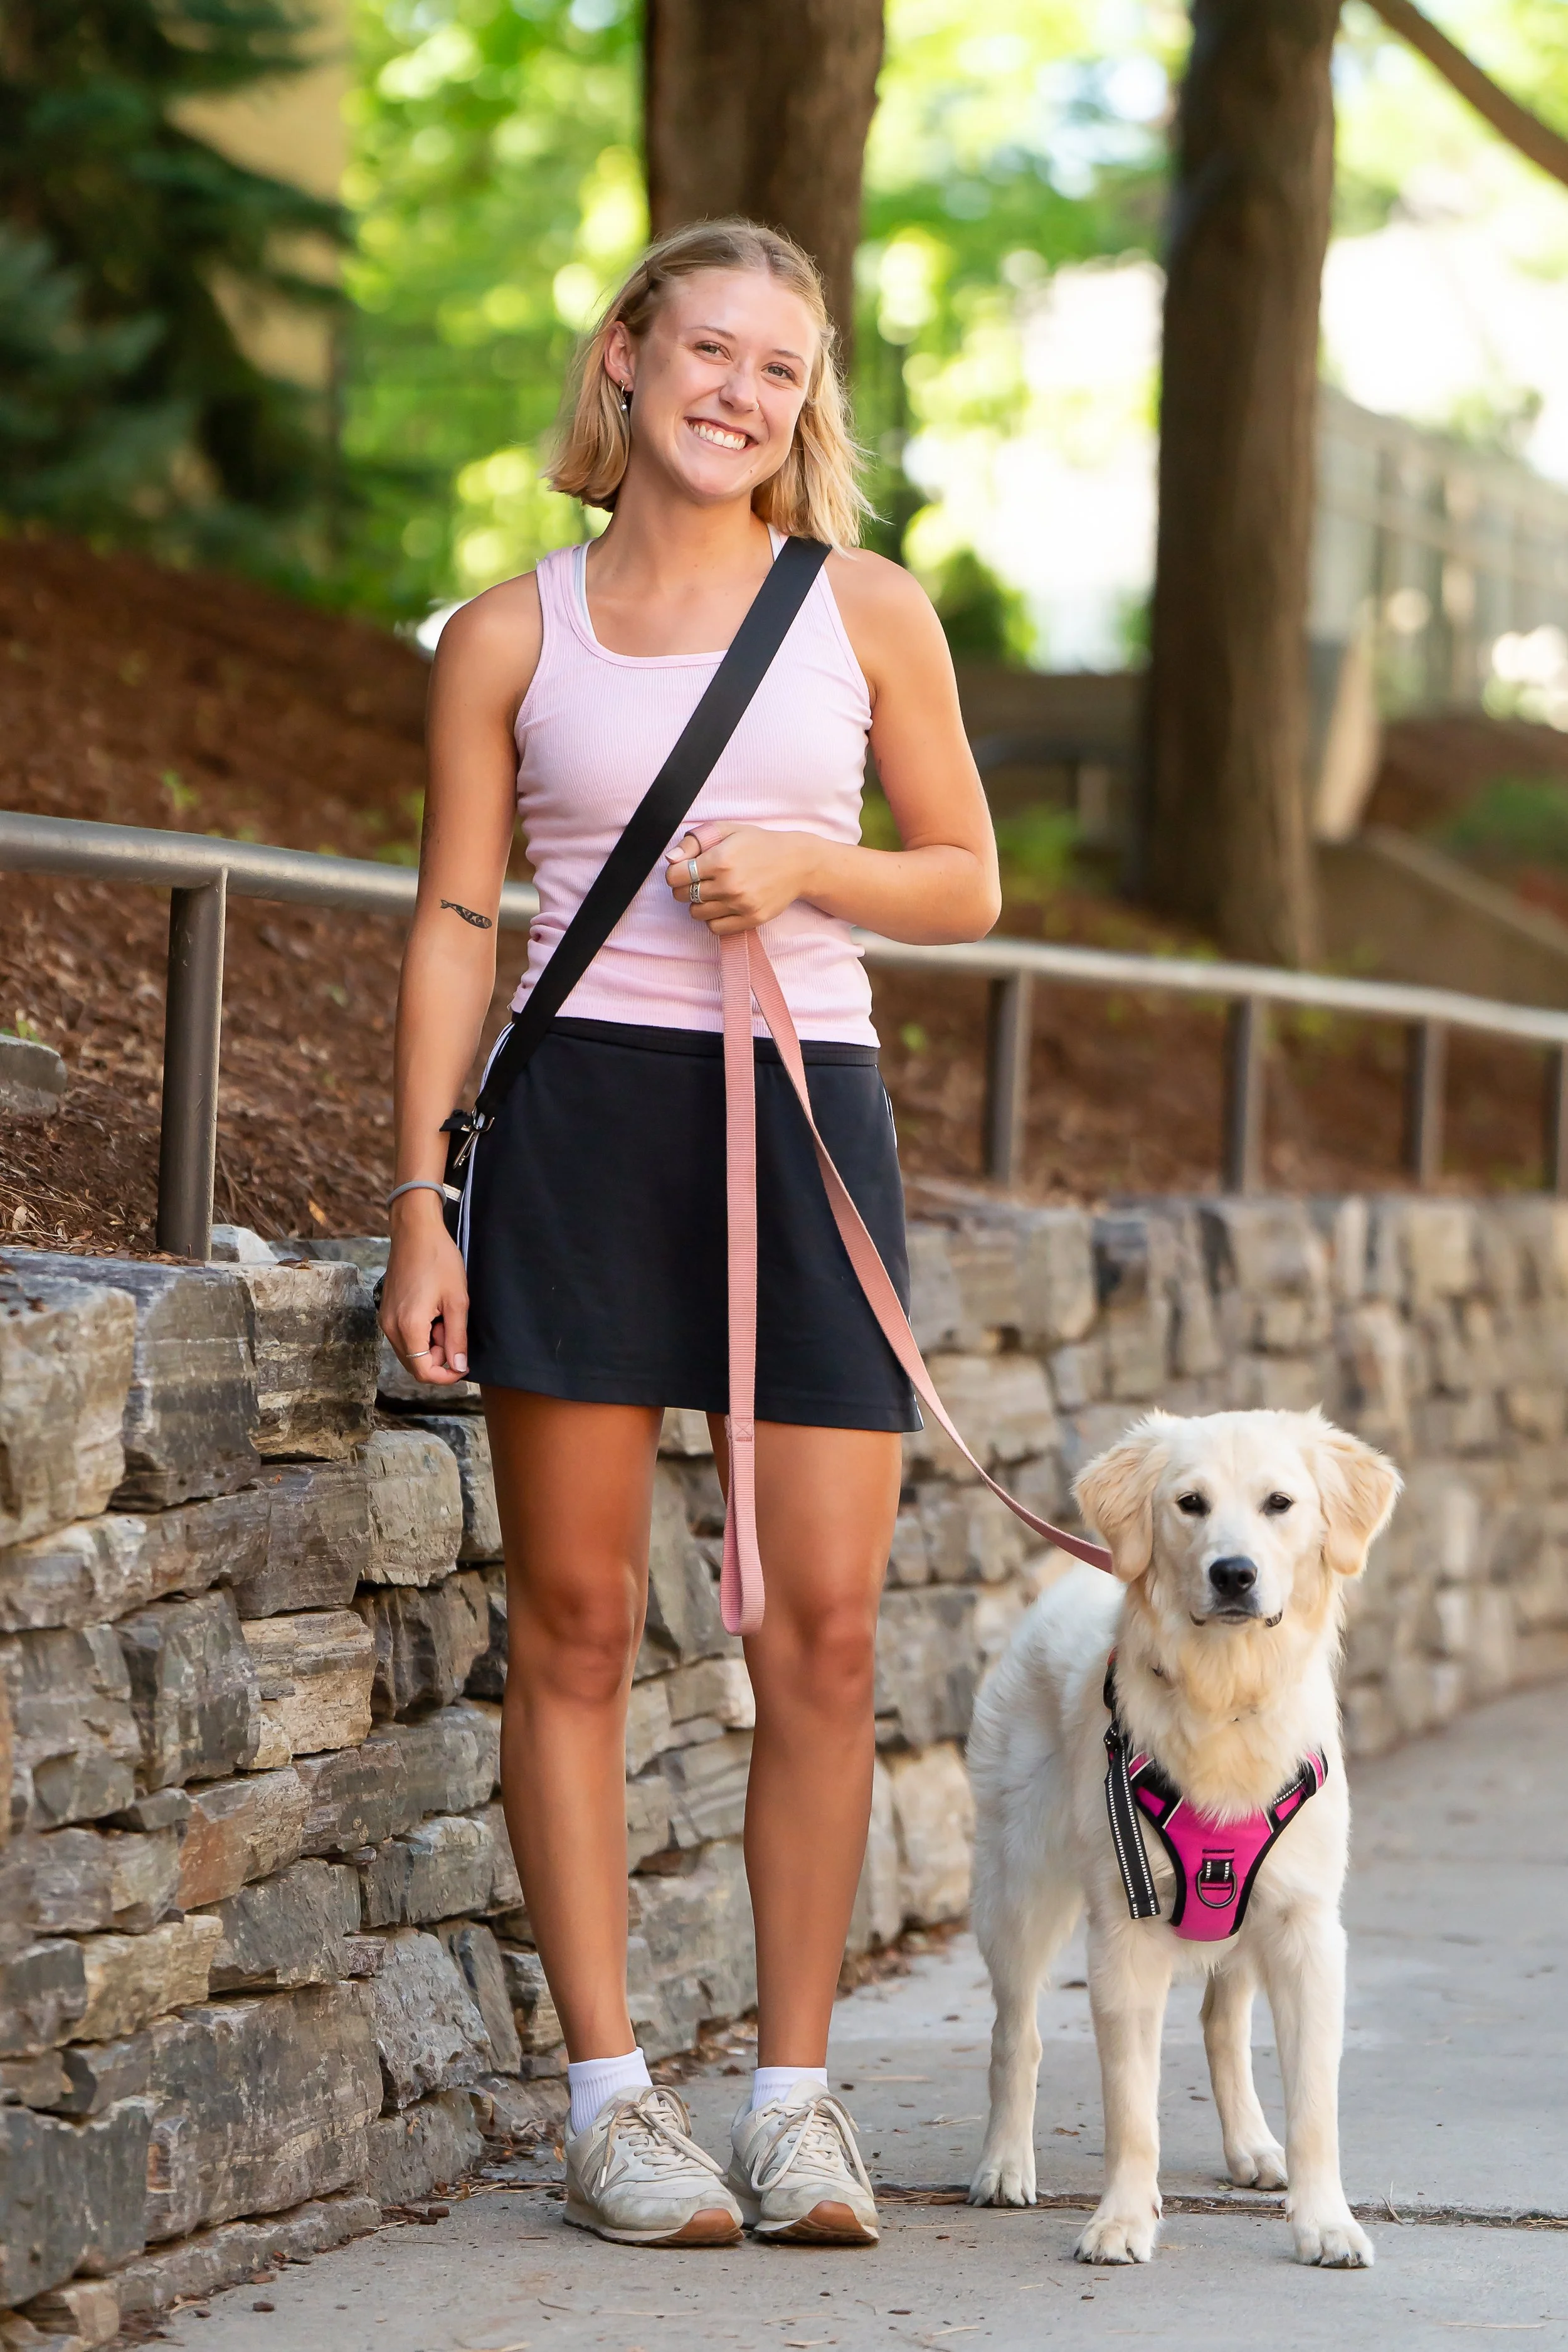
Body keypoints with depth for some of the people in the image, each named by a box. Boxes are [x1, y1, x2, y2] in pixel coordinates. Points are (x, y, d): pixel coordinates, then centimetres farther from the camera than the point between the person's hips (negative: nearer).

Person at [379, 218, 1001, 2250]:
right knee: (573, 1620, -1)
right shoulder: (513, 637, 5)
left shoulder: (869, 614, 8)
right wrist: (420, 1203, -1)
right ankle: (609, 2094, 6)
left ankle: (794, 2087, 8)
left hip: (806, 1110, 1)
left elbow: (966, 883, 12)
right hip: (580, 1111, -1)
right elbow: (455, 921, 5)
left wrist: (802, 867, -8)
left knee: (824, 1632, -2)